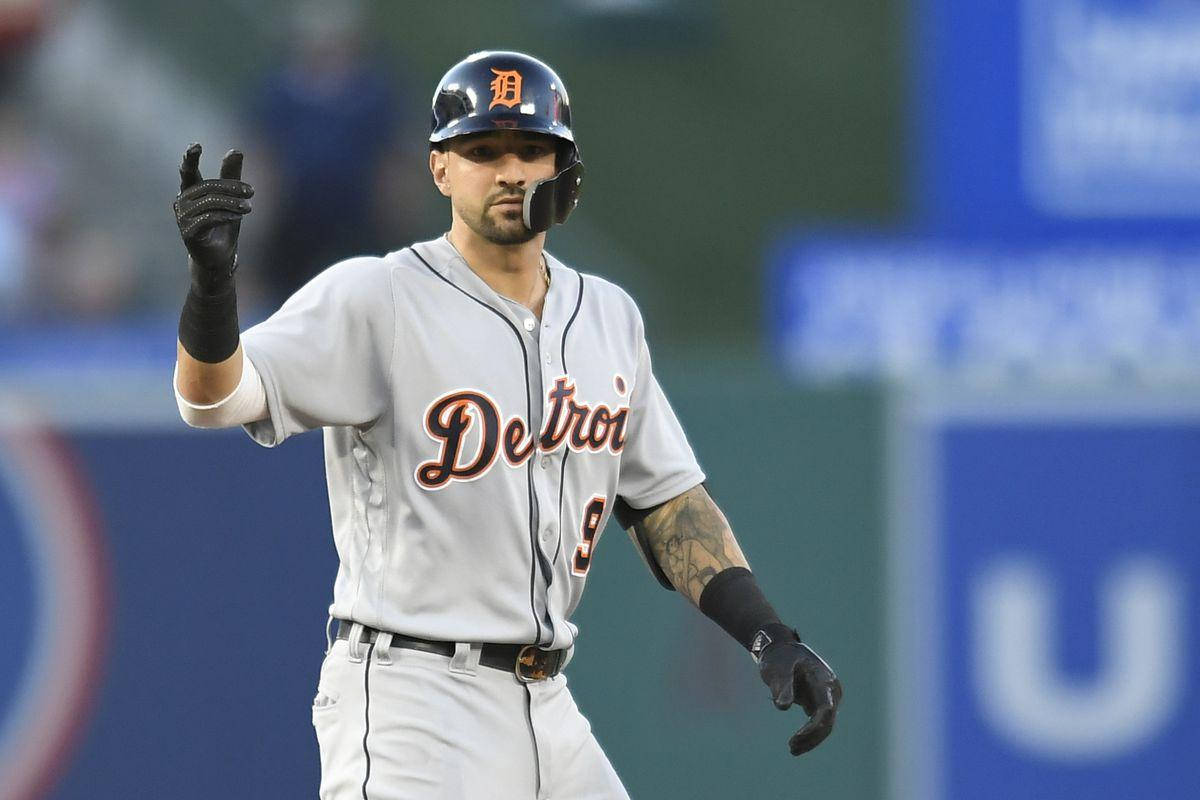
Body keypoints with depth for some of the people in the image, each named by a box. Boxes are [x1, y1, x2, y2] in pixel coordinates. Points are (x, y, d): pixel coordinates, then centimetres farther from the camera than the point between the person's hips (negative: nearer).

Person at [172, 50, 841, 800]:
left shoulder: (608, 317, 12)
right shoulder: (375, 299, -8)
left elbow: (665, 497, 17)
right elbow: (216, 397, -19)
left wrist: (770, 634, 5)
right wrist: (213, 280, -40)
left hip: (548, 710, 7)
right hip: (411, 704, -7)